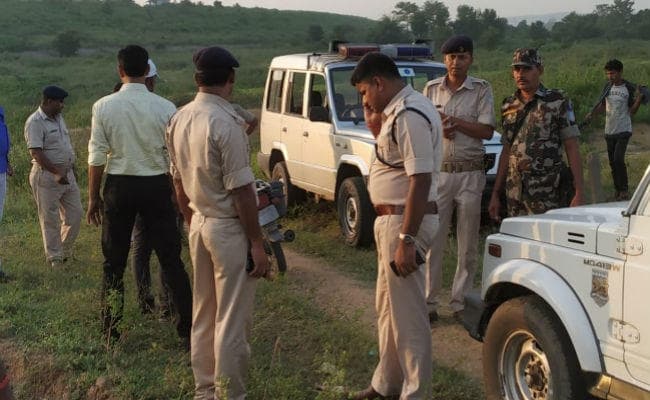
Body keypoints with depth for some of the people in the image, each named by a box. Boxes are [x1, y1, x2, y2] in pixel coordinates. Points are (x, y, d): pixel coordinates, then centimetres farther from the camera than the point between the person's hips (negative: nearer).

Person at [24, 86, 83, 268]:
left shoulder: (58, 118, 12)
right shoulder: (35, 122, -15)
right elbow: (36, 152, -24)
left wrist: (72, 169, 19)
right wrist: (56, 172, -31)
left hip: (67, 174, 8)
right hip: (46, 176, -8)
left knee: (75, 214, 11)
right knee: (50, 220, 2)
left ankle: (65, 250, 28)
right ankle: (55, 258, 12)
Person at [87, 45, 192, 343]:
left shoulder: (103, 106, -5)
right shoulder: (164, 108, -7)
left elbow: (97, 157, -4)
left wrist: (93, 197, 6)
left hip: (118, 186, 1)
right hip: (155, 186, 0)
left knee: (114, 262, 11)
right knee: (171, 260, 5)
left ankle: (110, 331, 19)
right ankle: (187, 329, 6)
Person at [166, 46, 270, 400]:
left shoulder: (179, 119, 3)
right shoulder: (226, 122, -20)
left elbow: (179, 183, 11)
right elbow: (241, 190, -19)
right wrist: (257, 242, -13)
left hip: (199, 224, 8)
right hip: (229, 228, -8)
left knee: (203, 314, 17)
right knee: (232, 319, 3)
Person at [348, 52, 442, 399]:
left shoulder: (409, 116, -20)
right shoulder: (398, 110, 12)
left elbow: (421, 180, -26)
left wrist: (406, 239, -27)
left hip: (404, 221, -11)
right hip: (391, 219, 11)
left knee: (407, 313, -1)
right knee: (388, 307, 20)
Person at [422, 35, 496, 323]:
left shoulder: (481, 90, 1)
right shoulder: (431, 89, 9)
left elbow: (487, 131, -7)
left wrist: (452, 121, -14)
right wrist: (439, 129, -11)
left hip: (470, 173, -1)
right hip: (437, 172, 2)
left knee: (468, 244, 4)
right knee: (432, 240, 0)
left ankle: (460, 302, 13)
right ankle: (429, 302, 8)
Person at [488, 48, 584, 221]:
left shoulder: (557, 103, -2)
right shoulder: (508, 106, 13)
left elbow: (572, 148, -5)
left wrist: (579, 193, -12)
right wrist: (495, 194, 13)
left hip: (547, 196, -5)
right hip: (514, 192, 5)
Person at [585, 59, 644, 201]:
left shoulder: (630, 88, -8)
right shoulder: (607, 87, 7)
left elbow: (632, 111, -6)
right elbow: (602, 105, 16)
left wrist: (638, 99, -23)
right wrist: (592, 114, -1)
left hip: (623, 130, -5)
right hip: (609, 130, 5)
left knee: (618, 159, -17)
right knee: (612, 162, 8)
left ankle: (624, 190, -7)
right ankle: (618, 190, 19)